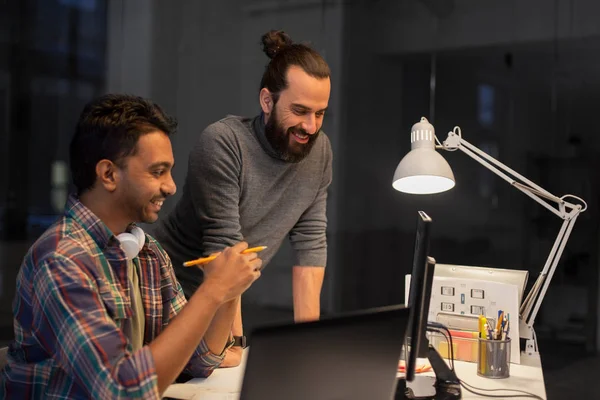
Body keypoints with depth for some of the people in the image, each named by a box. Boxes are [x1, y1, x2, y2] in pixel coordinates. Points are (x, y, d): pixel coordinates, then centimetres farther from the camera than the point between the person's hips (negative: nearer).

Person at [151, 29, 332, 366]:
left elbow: (311, 243, -7)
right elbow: (224, 246, -27)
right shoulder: (222, 143, -25)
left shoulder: (319, 150, -8)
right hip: (169, 290, -5)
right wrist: (232, 342, -26)